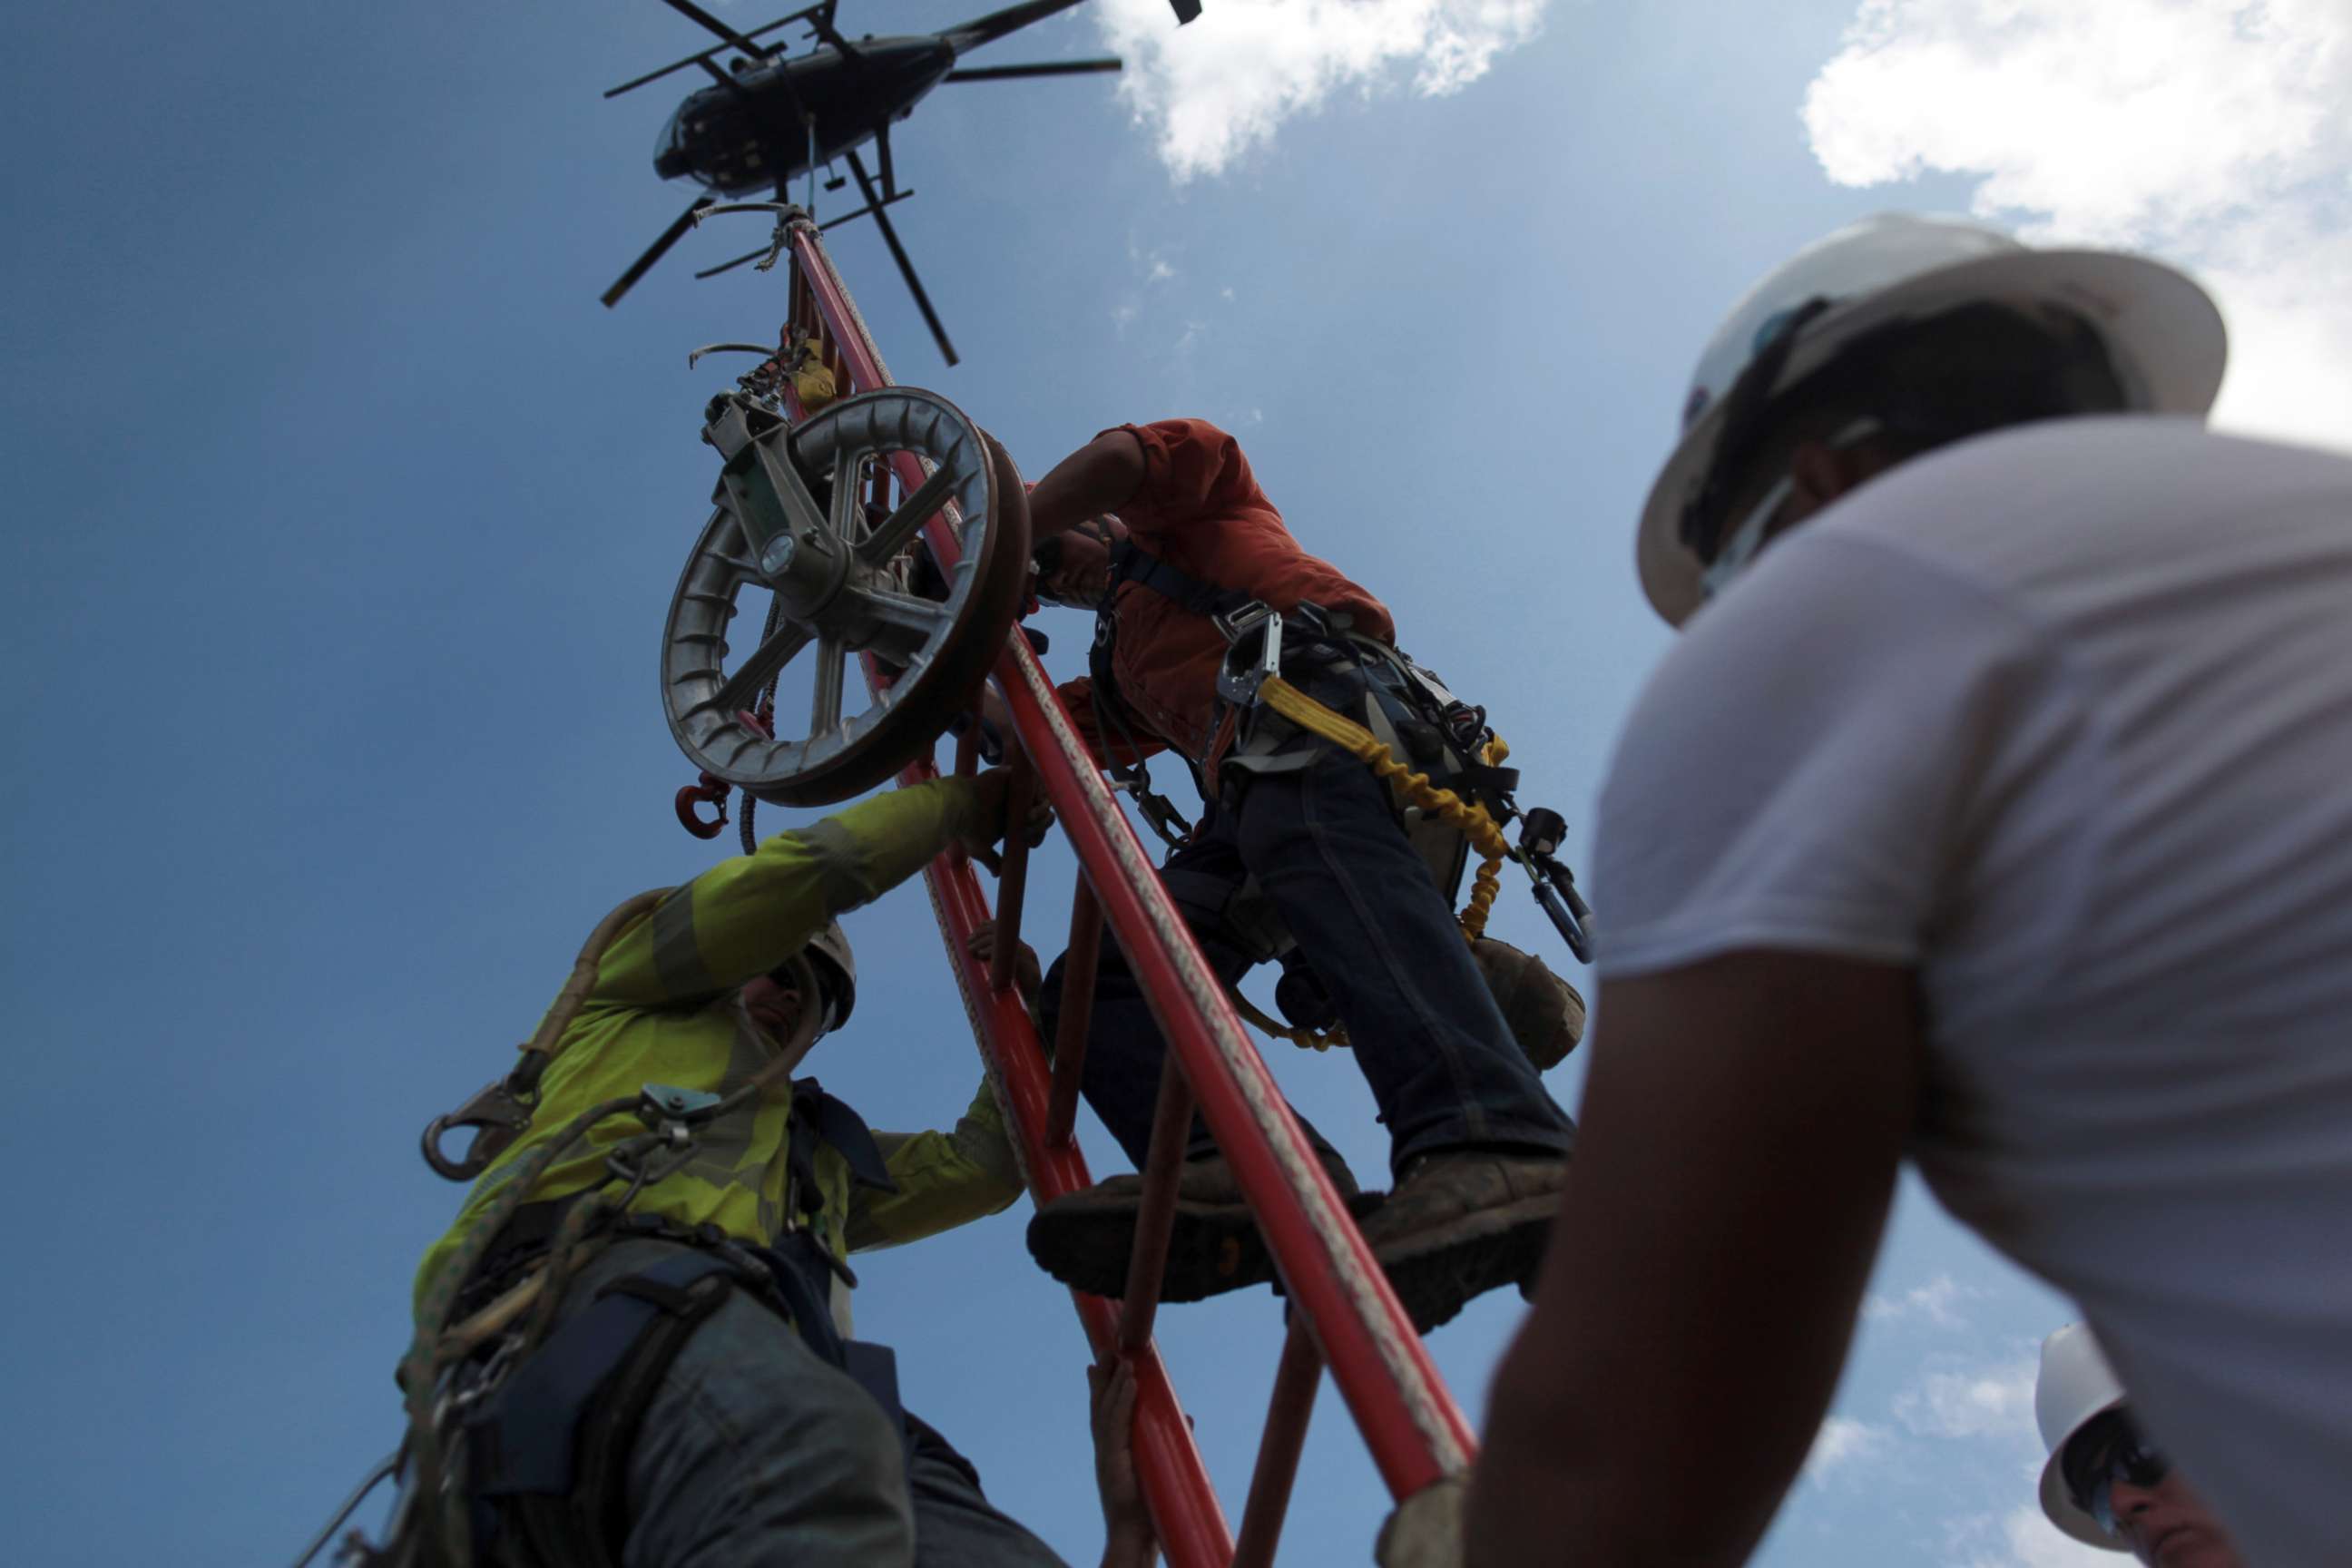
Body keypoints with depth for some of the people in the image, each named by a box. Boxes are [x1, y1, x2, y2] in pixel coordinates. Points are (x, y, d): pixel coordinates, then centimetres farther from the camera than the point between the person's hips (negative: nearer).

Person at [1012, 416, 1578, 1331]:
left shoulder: (1177, 519, 29)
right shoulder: (1122, 671, 45)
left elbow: (1126, 457, 7)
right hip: (1247, 795, 7)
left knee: (1305, 833, -39)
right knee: (1090, 983, -12)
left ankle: (1491, 1152, -61)